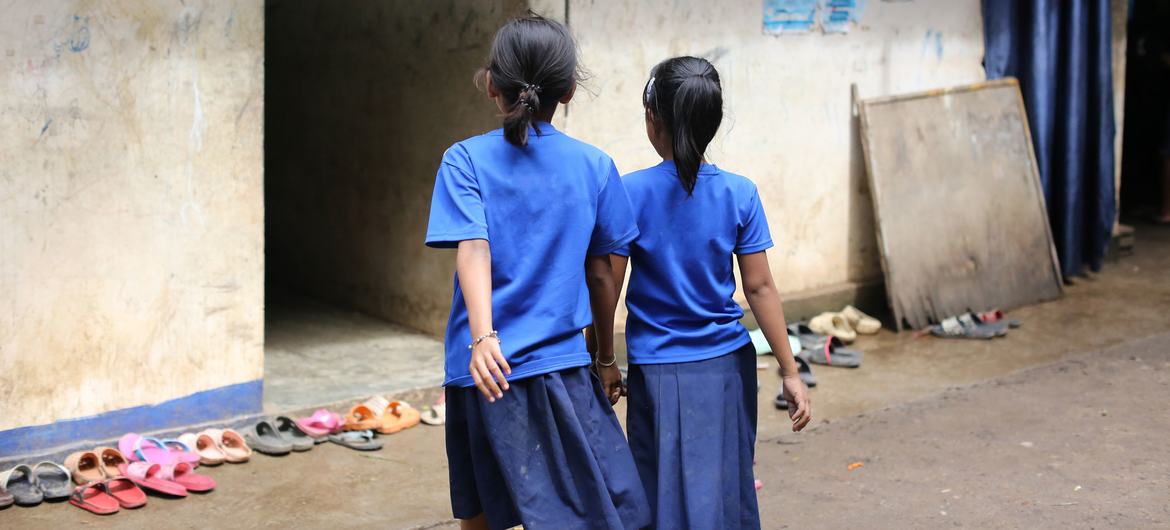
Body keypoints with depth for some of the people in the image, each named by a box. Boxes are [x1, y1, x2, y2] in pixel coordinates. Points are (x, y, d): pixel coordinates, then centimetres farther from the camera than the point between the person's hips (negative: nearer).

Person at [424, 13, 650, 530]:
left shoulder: (465, 161, -1)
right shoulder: (594, 166, 2)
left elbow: (473, 249, -16)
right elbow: (600, 274, 6)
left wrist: (483, 337, -28)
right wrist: (606, 355, 19)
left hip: (485, 366, 1)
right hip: (559, 366, -1)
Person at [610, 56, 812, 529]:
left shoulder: (631, 193, -9)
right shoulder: (739, 194, -4)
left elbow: (608, 288, -7)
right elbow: (759, 287, -3)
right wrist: (790, 372, 2)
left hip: (657, 370, -2)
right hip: (726, 365, 2)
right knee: (728, 490, 14)